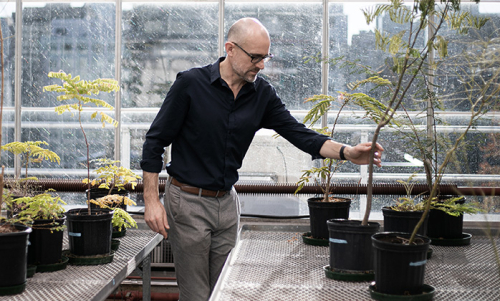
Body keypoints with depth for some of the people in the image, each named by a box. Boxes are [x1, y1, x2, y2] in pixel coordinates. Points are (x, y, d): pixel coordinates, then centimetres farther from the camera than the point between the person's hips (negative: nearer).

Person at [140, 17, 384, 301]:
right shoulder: (191, 84, -13)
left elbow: (298, 133, -4)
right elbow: (155, 141, -9)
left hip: (227, 202, 5)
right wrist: (152, 200, -13)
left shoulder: (262, 94, 0)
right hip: (188, 201, -5)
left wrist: (347, 152, -20)